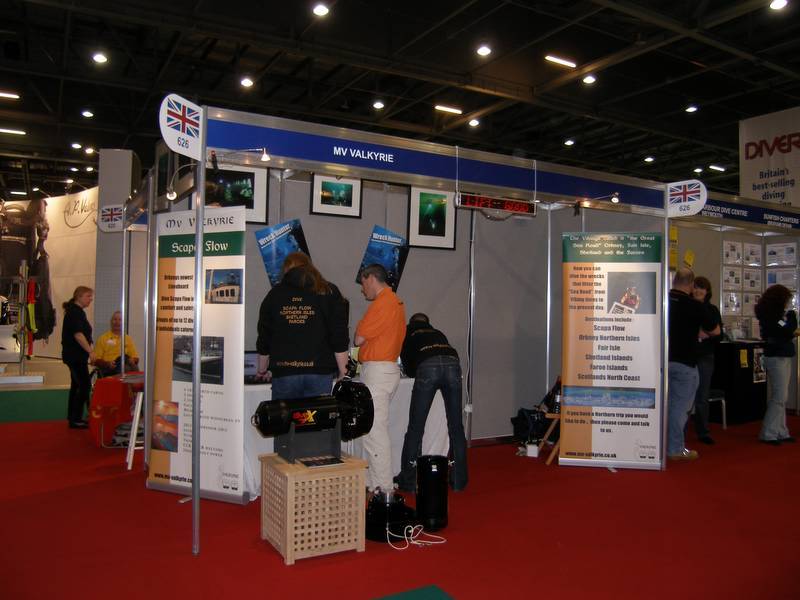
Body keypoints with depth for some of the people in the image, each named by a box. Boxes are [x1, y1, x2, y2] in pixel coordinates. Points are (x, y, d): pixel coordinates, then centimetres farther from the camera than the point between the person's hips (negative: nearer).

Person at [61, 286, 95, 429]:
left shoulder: (77, 311, 17)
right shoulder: (75, 311, -14)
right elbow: (78, 334, -23)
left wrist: (90, 349, 20)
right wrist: (90, 351, -26)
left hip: (75, 356, 10)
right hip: (75, 356, -10)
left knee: (76, 385, 14)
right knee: (84, 386, -9)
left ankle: (73, 417, 21)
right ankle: (75, 419, -6)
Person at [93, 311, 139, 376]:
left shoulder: (128, 339, 21)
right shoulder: (103, 338, 12)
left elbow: (135, 358, 19)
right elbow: (96, 360, 5)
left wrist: (133, 361, -5)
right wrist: (107, 364, -15)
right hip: (108, 370, -3)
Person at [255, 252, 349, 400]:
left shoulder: (274, 294, 10)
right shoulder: (329, 292, 5)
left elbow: (263, 338, 15)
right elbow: (340, 338, -1)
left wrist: (262, 371, 28)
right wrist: (342, 372, 7)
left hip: (283, 372, 1)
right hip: (319, 371, -1)